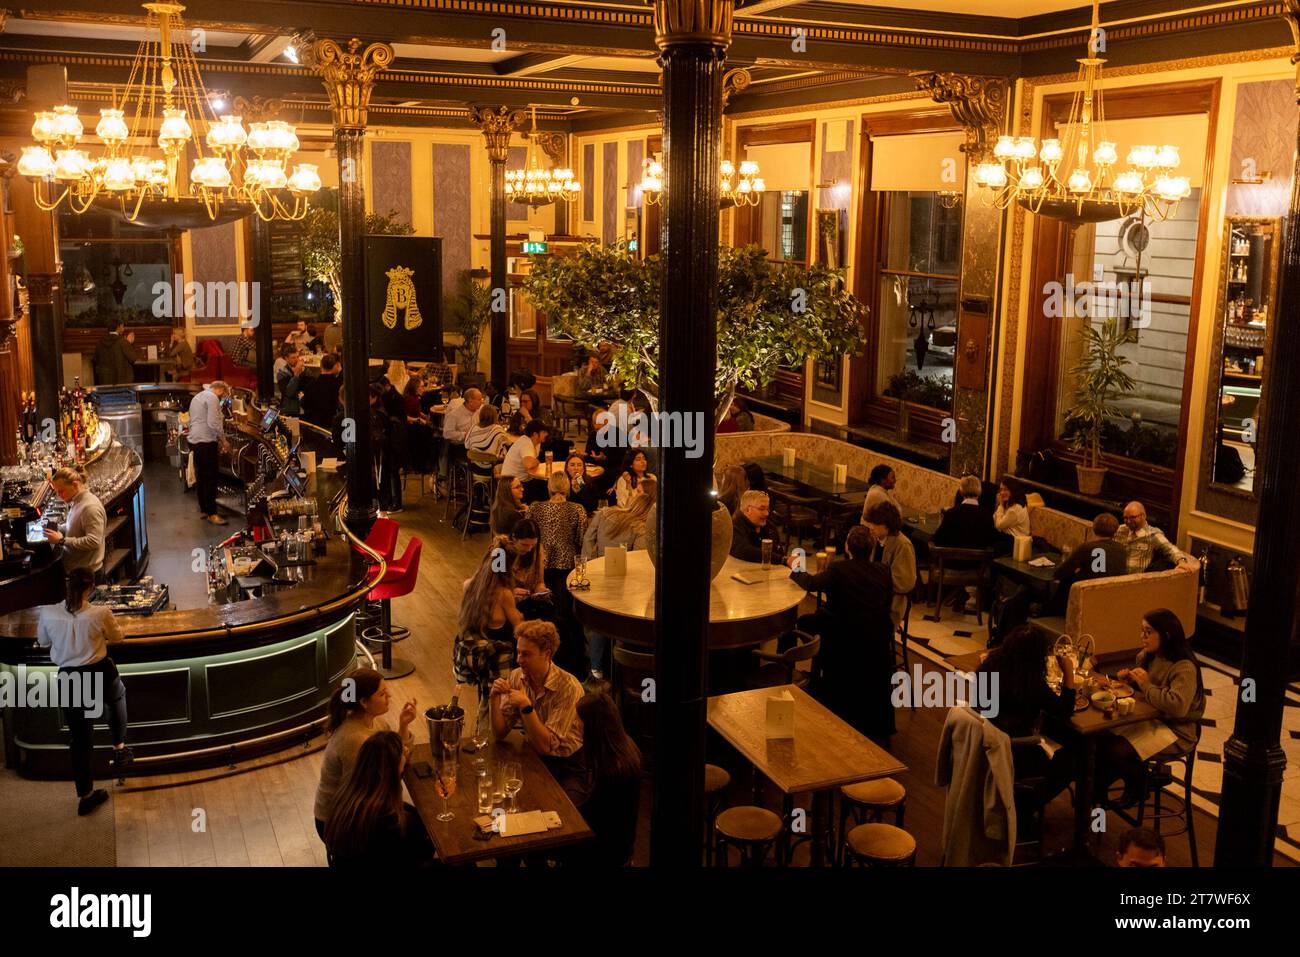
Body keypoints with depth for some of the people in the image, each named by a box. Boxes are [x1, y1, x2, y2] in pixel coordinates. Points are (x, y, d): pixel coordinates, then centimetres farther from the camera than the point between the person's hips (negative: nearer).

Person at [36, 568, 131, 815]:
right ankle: (119, 746, 39)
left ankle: (85, 794, 22)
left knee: (79, 738, 13)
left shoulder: (48, 613, -11)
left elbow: (43, 641, 9)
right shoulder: (101, 613, -16)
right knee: (117, 697, 36)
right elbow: (117, 637, 3)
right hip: (100, 674, -2)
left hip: (68, 680, 2)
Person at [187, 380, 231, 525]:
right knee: (211, 479, -7)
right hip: (207, 442, -10)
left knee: (201, 477, 15)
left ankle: (203, 509, 21)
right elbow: (214, 423, -19)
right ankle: (211, 513, -6)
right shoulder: (213, 398, -10)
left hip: (194, 441, 10)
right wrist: (223, 440, -9)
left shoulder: (197, 397, 21)